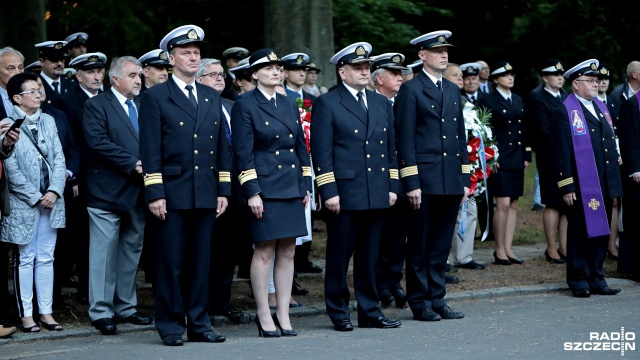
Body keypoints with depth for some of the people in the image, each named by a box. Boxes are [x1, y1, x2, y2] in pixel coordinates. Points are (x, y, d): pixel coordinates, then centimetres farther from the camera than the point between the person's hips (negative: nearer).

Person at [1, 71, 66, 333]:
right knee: (25, 258, 3)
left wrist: (54, 190, -8)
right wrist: (35, 197, -10)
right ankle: (26, 314, 8)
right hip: (23, 203, -5)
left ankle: (46, 311, 13)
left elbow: (59, 158, 6)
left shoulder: (48, 121, 8)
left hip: (50, 201, 5)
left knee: (46, 258, 8)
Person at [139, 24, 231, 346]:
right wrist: (155, 194, -12)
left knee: (201, 263, 8)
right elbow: (150, 151, -5)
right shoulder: (155, 97, 0)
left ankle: (198, 325, 14)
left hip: (206, 196, 5)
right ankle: (170, 327, 6)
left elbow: (222, 148, 15)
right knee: (171, 264, -1)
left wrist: (223, 190, 9)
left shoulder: (212, 98, 15)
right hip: (172, 195, -4)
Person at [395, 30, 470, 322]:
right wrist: (411, 183, -14)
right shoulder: (410, 90, -4)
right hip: (424, 181, -6)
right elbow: (405, 139, -9)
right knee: (419, 245, 2)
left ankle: (437, 299, 16)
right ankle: (419, 302, 9)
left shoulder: (453, 90, 16)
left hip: (451, 181, 6)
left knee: (441, 245, 10)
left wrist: (465, 178, 12)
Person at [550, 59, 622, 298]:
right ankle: (579, 281, 10)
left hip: (605, 186, 7)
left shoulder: (602, 108, 15)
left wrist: (615, 183, 14)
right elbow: (561, 153, -11)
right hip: (581, 187, -7)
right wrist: (566, 187, -15)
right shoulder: (565, 113, -7)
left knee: (601, 233, 10)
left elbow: (612, 145, 18)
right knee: (580, 234, 1)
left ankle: (596, 280, 18)